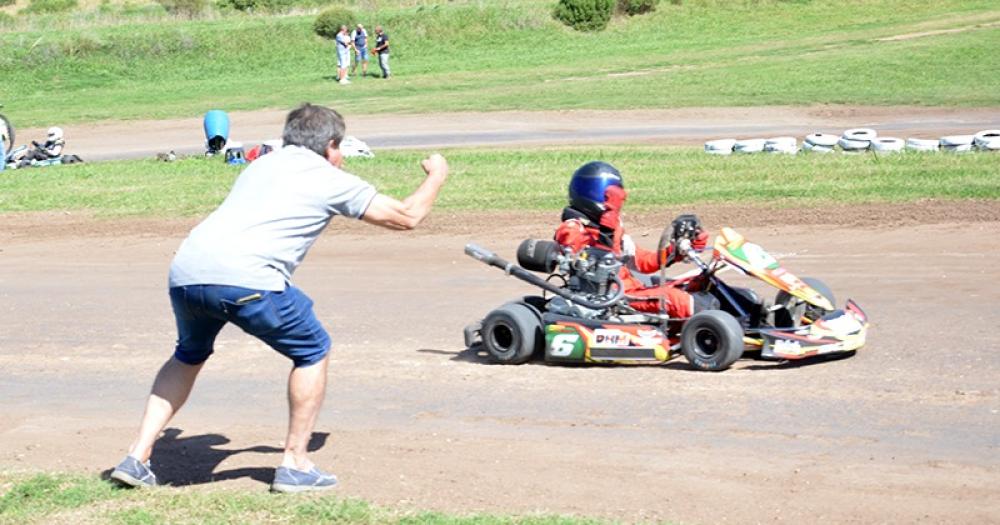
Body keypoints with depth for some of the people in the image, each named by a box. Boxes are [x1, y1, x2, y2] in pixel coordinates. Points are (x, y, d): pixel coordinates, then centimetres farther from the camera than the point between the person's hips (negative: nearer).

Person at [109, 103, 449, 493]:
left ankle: (137, 458, 23)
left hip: (185, 272, 6)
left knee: (189, 355, 31)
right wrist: (436, 176, 40)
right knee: (312, 352, 15)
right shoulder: (331, 180, 14)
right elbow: (407, 216, 23)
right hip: (244, 279, -6)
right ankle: (294, 465, 16)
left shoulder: (260, 166, 31)